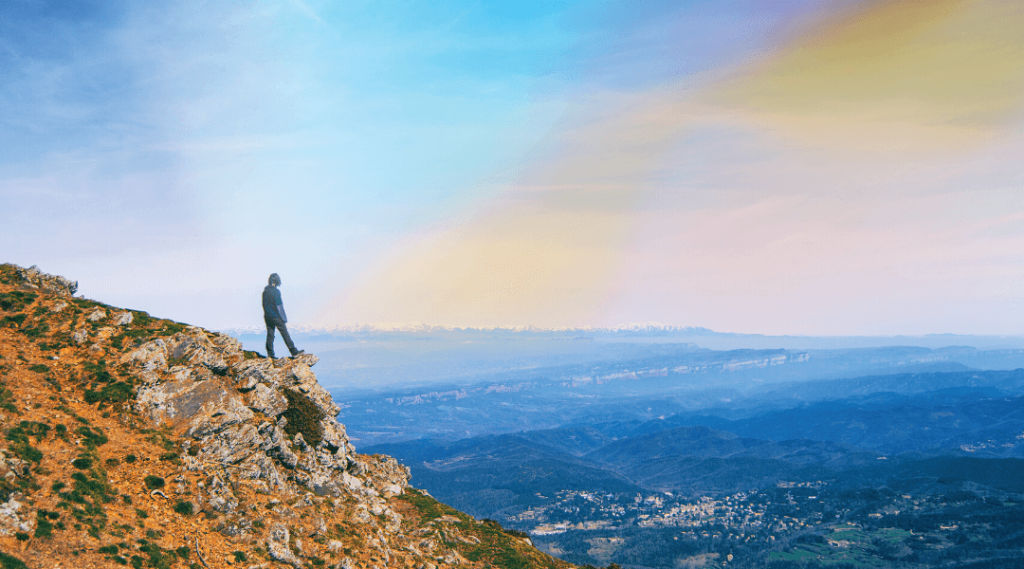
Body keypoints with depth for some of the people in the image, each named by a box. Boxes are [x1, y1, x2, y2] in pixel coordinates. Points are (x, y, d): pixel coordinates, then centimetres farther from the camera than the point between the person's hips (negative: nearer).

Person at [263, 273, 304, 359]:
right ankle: (294, 352, 0)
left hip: (267, 316, 7)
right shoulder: (276, 291, -15)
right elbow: (279, 305, -16)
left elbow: (264, 305, 15)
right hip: (276, 316, -7)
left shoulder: (265, 291, 8)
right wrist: (284, 318, -11)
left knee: (270, 334, 10)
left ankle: (270, 353, 8)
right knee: (285, 334, -2)